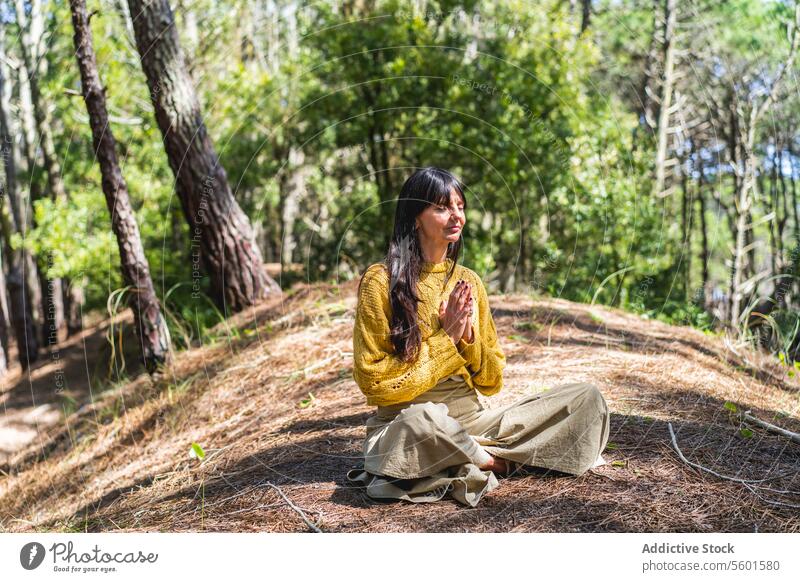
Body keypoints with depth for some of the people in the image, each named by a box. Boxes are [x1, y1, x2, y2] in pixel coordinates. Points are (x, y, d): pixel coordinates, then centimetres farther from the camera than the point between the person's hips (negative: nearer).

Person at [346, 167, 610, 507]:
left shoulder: (468, 282, 9)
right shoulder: (380, 281, -7)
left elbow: (491, 383, 10)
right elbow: (374, 381, -10)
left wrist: (469, 337, -9)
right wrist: (446, 339, -12)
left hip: (472, 420, 5)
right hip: (404, 425, -5)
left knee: (587, 398, -6)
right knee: (422, 417, -41)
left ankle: (464, 467, -14)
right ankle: (494, 461, -11)